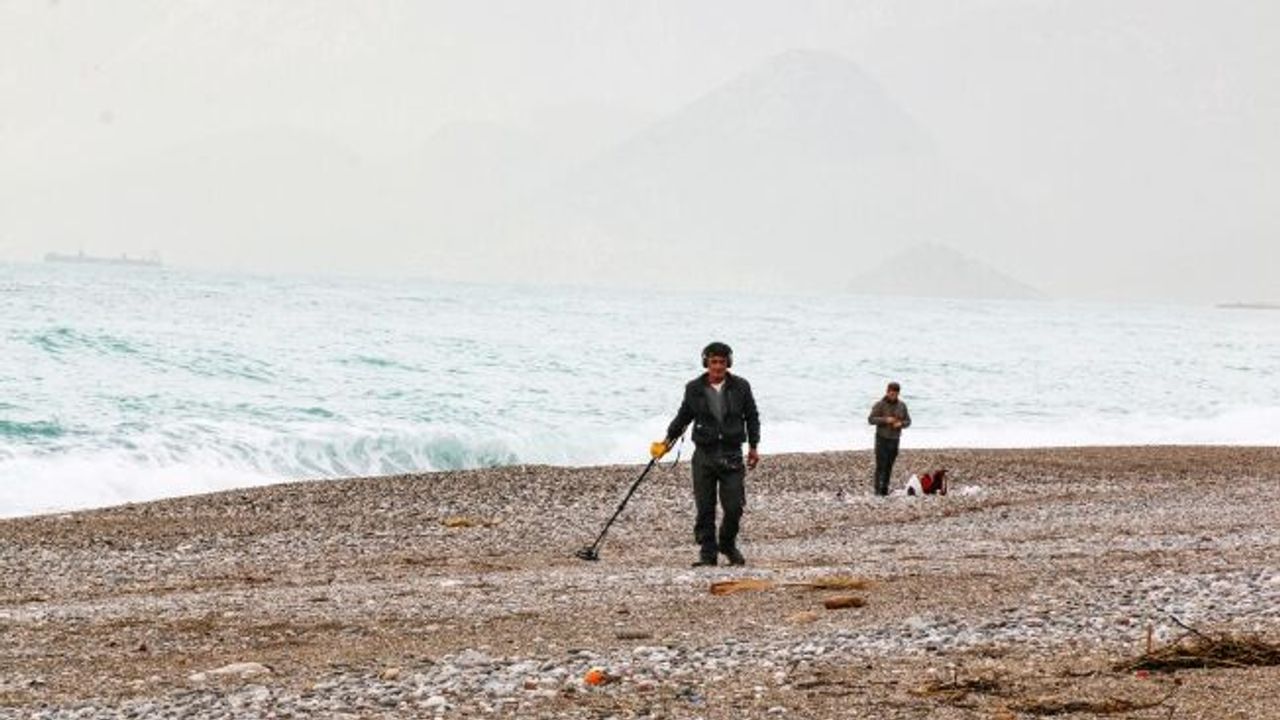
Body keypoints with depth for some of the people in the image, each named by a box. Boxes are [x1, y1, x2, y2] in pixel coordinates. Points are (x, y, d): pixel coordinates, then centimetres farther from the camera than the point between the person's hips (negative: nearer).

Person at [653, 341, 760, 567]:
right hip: (704, 455, 0)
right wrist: (669, 439, 9)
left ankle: (728, 544, 20)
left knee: (734, 506, -4)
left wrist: (754, 447, 9)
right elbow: (683, 416, 15)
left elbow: (752, 417, 12)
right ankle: (707, 552, 8)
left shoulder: (741, 387, 2)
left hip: (732, 455, 0)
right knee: (705, 507, 0)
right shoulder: (694, 389, 2)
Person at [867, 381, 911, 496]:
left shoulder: (902, 405, 3)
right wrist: (885, 420, -25)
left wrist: (900, 424, -16)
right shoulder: (880, 405, -9)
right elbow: (871, 419, -12)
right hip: (882, 438, -4)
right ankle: (878, 490, -10)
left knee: (889, 466, 4)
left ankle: (885, 489, 9)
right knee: (881, 465, -10)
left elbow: (908, 421, 7)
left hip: (894, 439, 4)